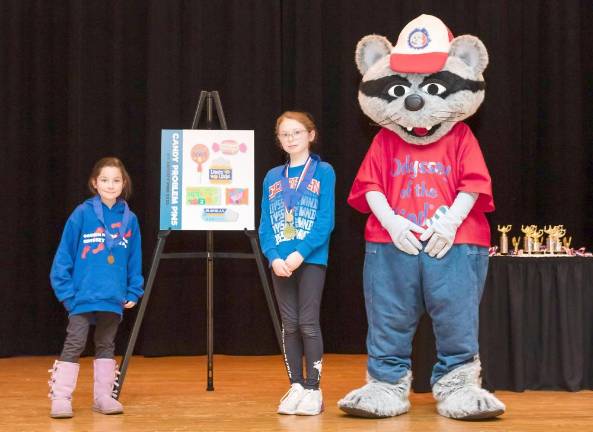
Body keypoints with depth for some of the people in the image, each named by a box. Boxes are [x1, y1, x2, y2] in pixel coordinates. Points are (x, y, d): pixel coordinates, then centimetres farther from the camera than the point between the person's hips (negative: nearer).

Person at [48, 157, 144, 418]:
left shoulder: (129, 219, 3)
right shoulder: (82, 215, -6)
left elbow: (135, 259, 8)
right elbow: (64, 255, -4)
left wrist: (134, 292, 3)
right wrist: (66, 290, -8)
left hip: (113, 298, 3)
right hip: (83, 296, -3)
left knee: (106, 346, 12)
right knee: (74, 345, -3)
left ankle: (104, 397, 19)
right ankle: (60, 399, -1)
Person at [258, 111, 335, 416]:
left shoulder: (323, 172, -1)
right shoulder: (272, 177, 11)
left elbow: (326, 221, -8)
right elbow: (265, 225, 7)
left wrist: (301, 253, -18)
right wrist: (273, 257, -10)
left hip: (311, 259, -4)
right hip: (280, 262, 4)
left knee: (308, 324, -4)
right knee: (289, 326, 6)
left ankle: (313, 389, 3)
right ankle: (295, 387, 13)